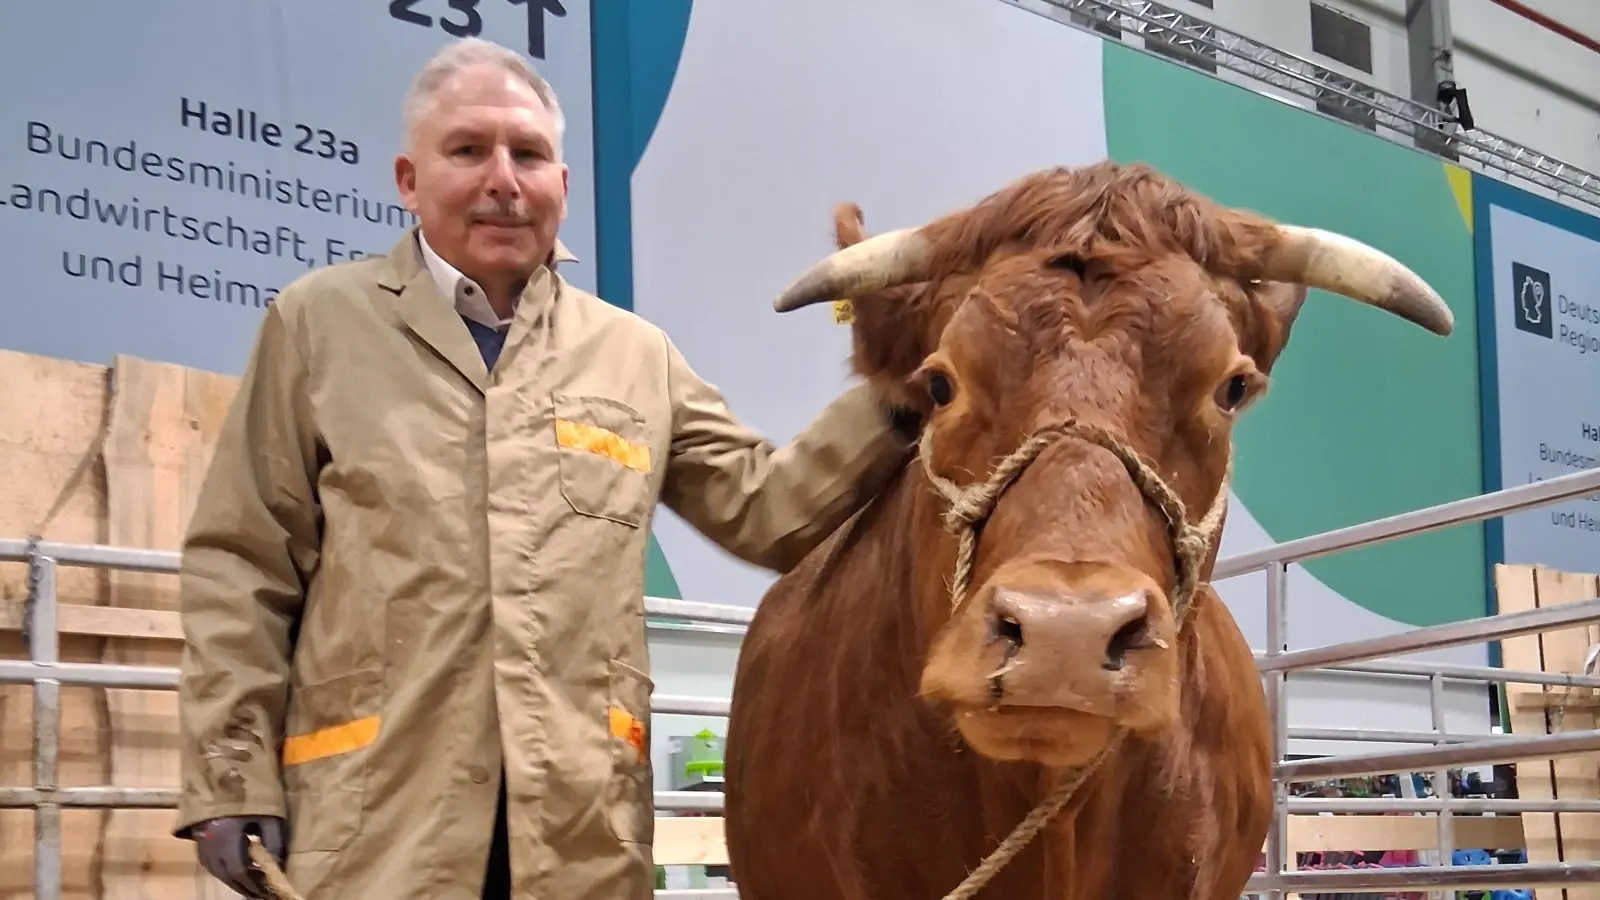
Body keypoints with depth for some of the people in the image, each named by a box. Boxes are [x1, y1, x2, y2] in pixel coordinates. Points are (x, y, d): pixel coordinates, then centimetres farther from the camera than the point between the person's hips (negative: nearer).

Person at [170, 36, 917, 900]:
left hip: (582, 828, 3)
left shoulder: (637, 355, 14)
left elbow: (762, 509, 14)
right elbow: (240, 567, 4)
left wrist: (889, 406, 0)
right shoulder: (319, 321, 6)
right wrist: (232, 775, -3)